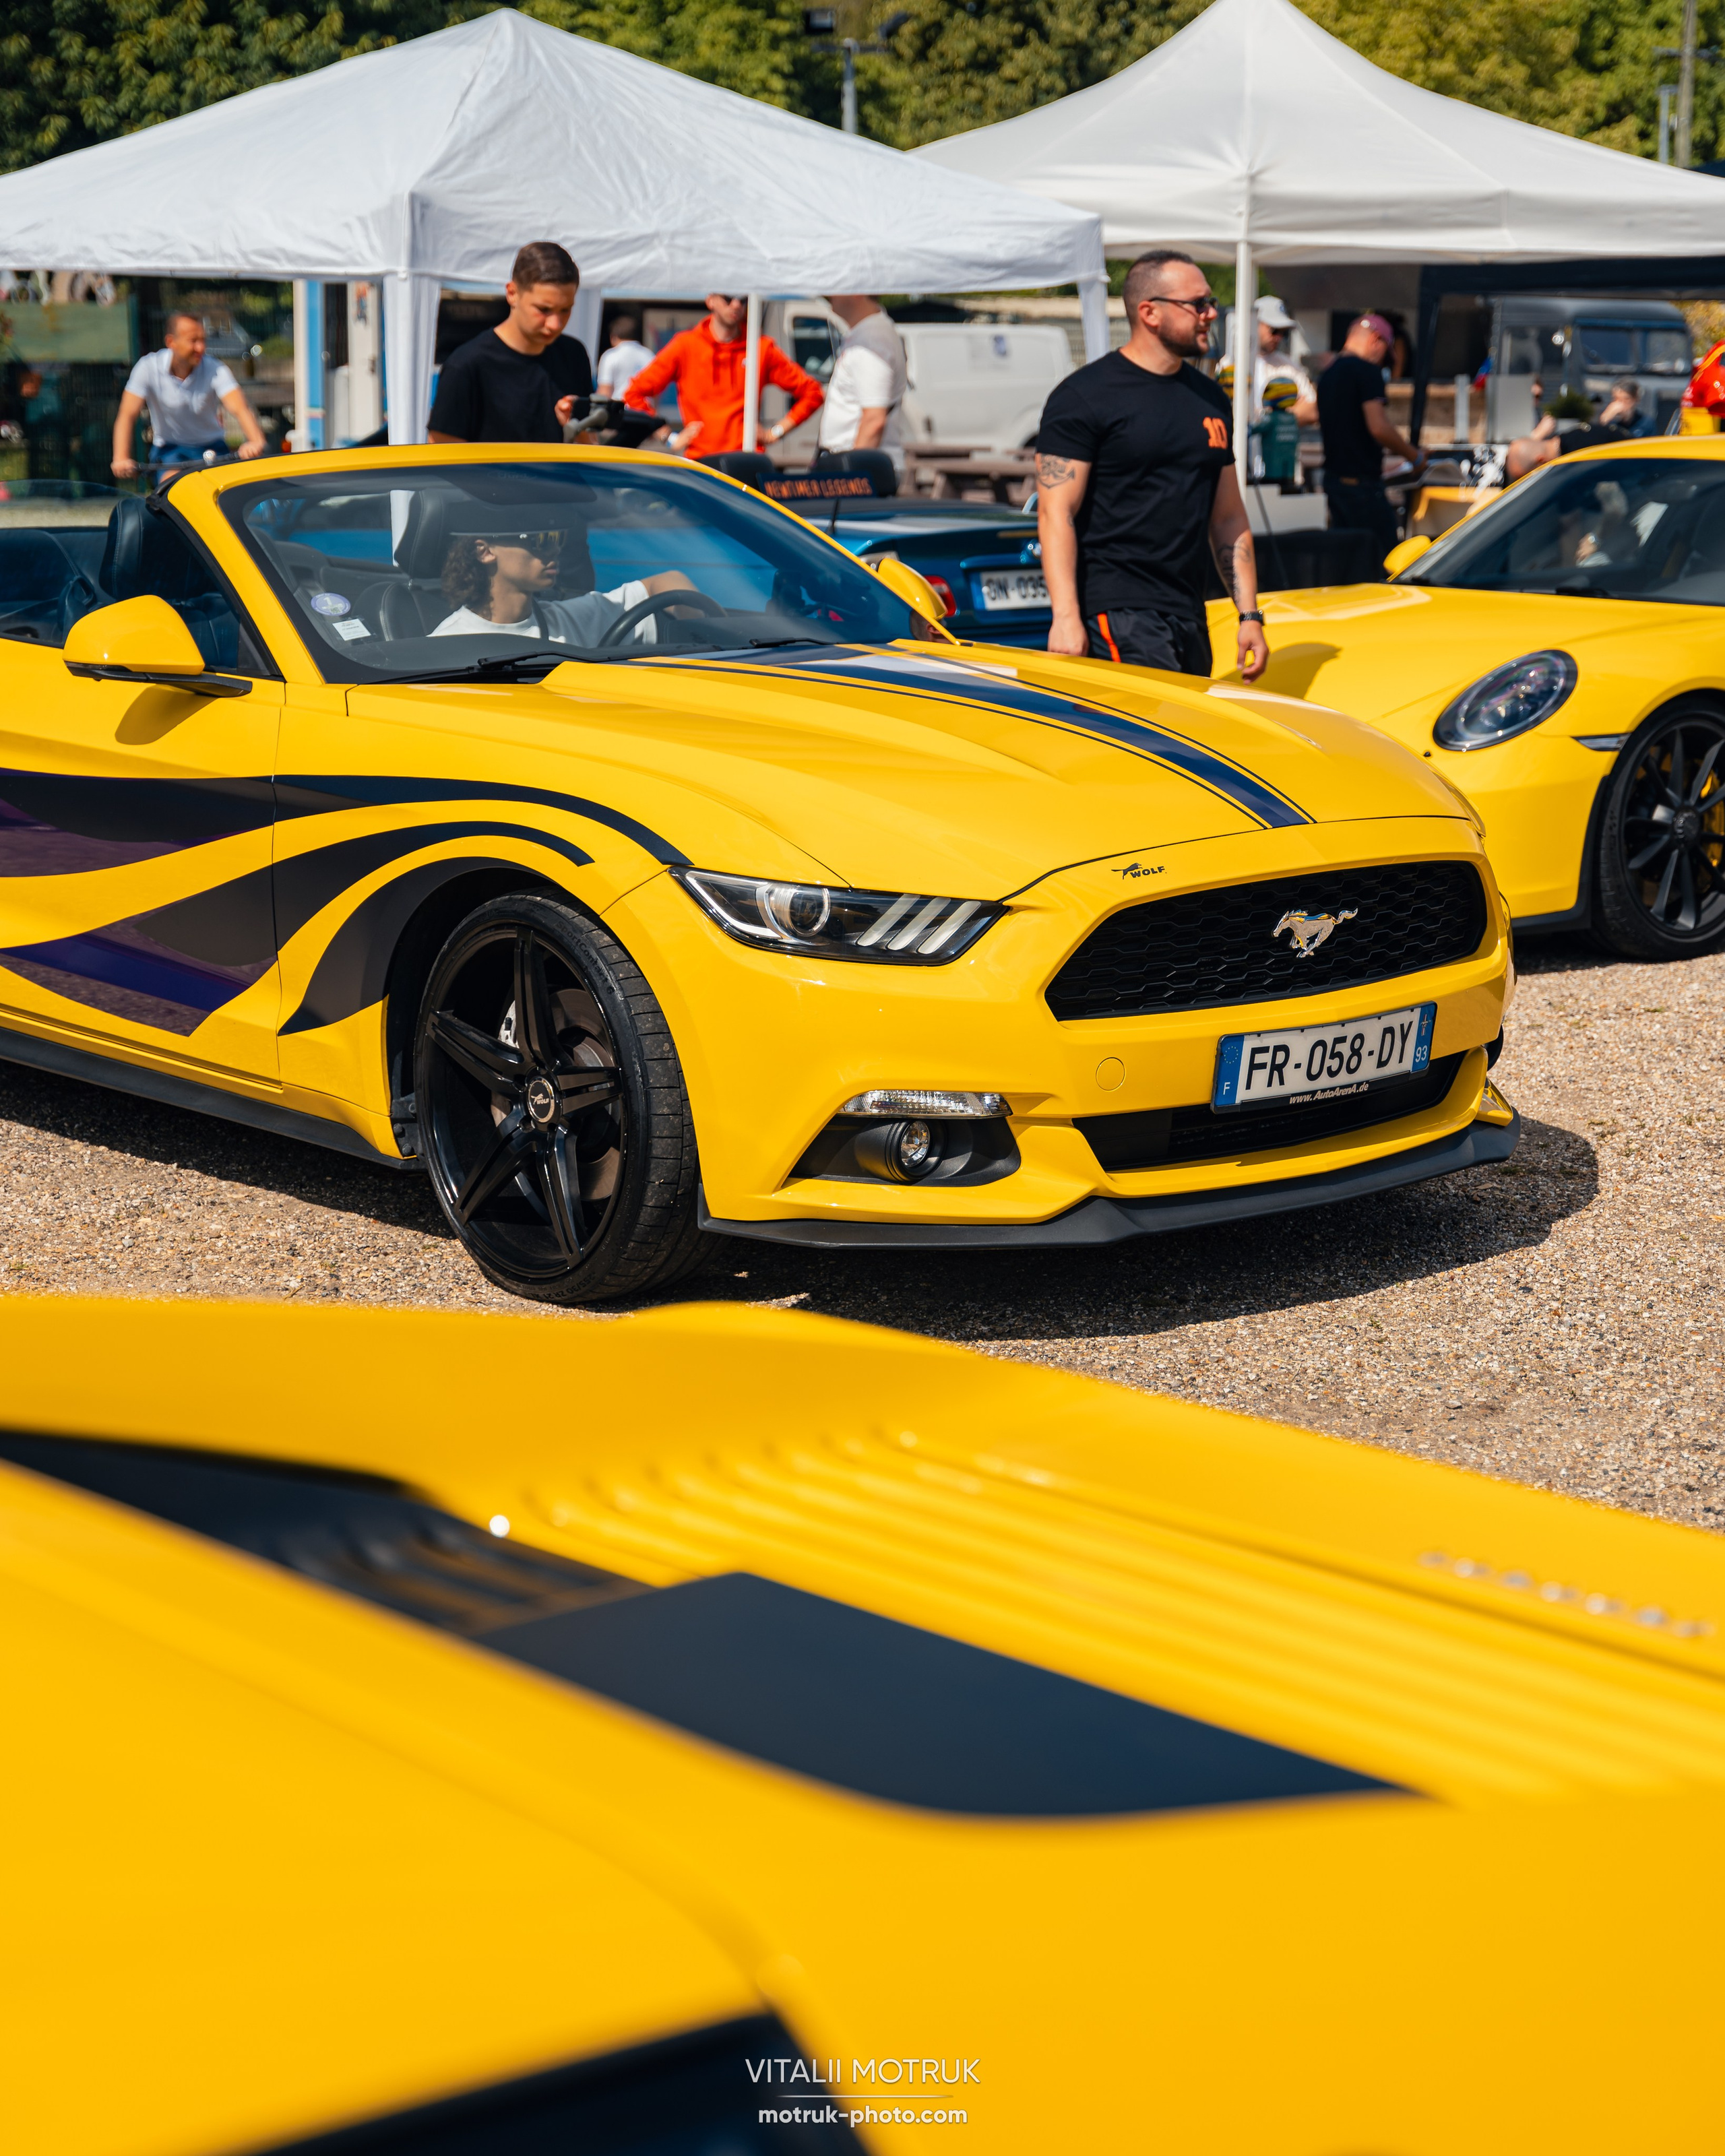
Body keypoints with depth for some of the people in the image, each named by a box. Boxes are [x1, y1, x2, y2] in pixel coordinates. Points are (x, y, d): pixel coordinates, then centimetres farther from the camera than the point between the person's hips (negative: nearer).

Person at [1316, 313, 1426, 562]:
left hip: (1333, 476, 9)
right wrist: (1416, 457, -7)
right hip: (1362, 481, -9)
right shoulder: (1367, 371, -12)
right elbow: (1379, 428, -21)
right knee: (1384, 558, -5)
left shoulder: (1328, 373, 15)